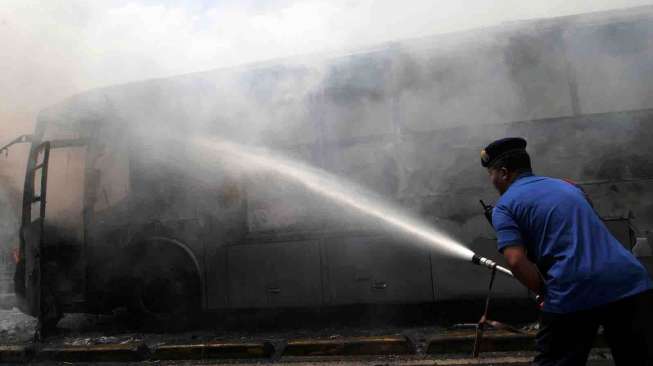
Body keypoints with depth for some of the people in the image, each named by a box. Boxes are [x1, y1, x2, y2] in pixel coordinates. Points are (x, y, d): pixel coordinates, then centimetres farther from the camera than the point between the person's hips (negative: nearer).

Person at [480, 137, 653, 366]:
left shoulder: (505, 206, 2)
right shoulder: (568, 186, 23)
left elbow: (517, 262, -11)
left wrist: (546, 294, 4)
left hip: (572, 294, -6)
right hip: (630, 282, 6)